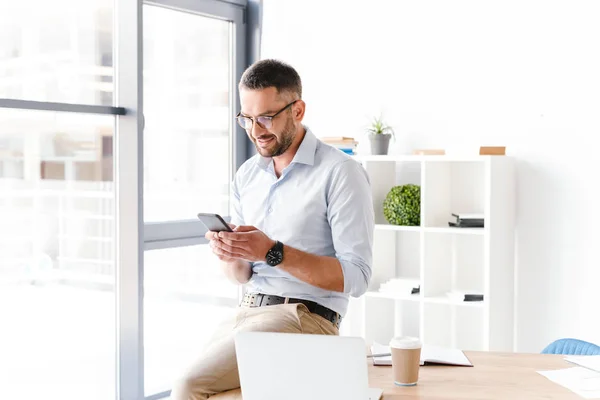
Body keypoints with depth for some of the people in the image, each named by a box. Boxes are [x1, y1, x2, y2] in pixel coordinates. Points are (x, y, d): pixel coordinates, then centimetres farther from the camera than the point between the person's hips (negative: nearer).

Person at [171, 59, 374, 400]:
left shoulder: (341, 173, -8)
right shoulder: (247, 175, 12)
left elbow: (356, 278, -14)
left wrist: (274, 252, -22)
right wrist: (229, 256, -7)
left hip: (304, 318, -7)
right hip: (247, 310, 7)